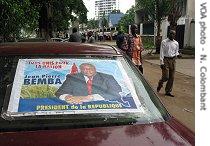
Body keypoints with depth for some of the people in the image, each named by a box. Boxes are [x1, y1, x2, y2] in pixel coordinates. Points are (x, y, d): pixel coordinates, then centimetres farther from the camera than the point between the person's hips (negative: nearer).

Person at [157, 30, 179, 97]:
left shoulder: (176, 43, 10)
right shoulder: (164, 42, -2)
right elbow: (161, 52, -5)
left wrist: (177, 54, -2)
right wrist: (162, 62, -12)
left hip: (173, 60, 5)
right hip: (166, 60, -5)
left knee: (171, 77, 5)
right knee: (166, 77, -9)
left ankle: (168, 91, 17)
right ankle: (160, 84, 23)